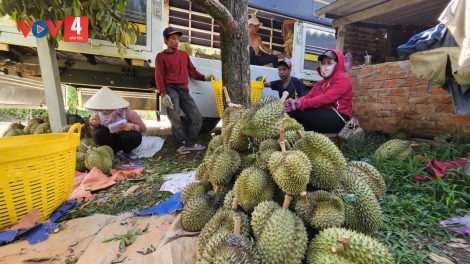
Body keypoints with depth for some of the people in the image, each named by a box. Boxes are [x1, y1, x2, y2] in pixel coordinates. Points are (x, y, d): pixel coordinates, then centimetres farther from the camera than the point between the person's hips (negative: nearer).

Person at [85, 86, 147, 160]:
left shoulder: (127, 112, -28)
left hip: (127, 138, -2)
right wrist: (93, 125, -27)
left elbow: (143, 128, -20)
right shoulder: (99, 114, -19)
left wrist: (132, 126, -42)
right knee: (98, 133, -26)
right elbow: (95, 129, -2)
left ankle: (127, 151, -1)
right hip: (113, 138, 3)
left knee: (134, 136, -36)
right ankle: (114, 151, -2)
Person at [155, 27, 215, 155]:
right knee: (175, 119, -12)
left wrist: (204, 77, 2)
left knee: (197, 117, 0)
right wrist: (164, 94, -14)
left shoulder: (184, 54, 21)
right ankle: (180, 145, 0)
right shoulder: (161, 56, 7)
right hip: (171, 89, -5)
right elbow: (159, 77, -1)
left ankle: (190, 143, 10)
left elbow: (192, 71, 19)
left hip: (184, 90, 5)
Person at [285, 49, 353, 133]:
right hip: (322, 115, 7)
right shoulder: (321, 83, 23)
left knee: (296, 112, -24)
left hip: (337, 118, -7)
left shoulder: (342, 79, -1)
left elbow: (327, 98, -18)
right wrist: (296, 102, -18)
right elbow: (308, 96, 5)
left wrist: (302, 104, -29)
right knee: (292, 110, -15)